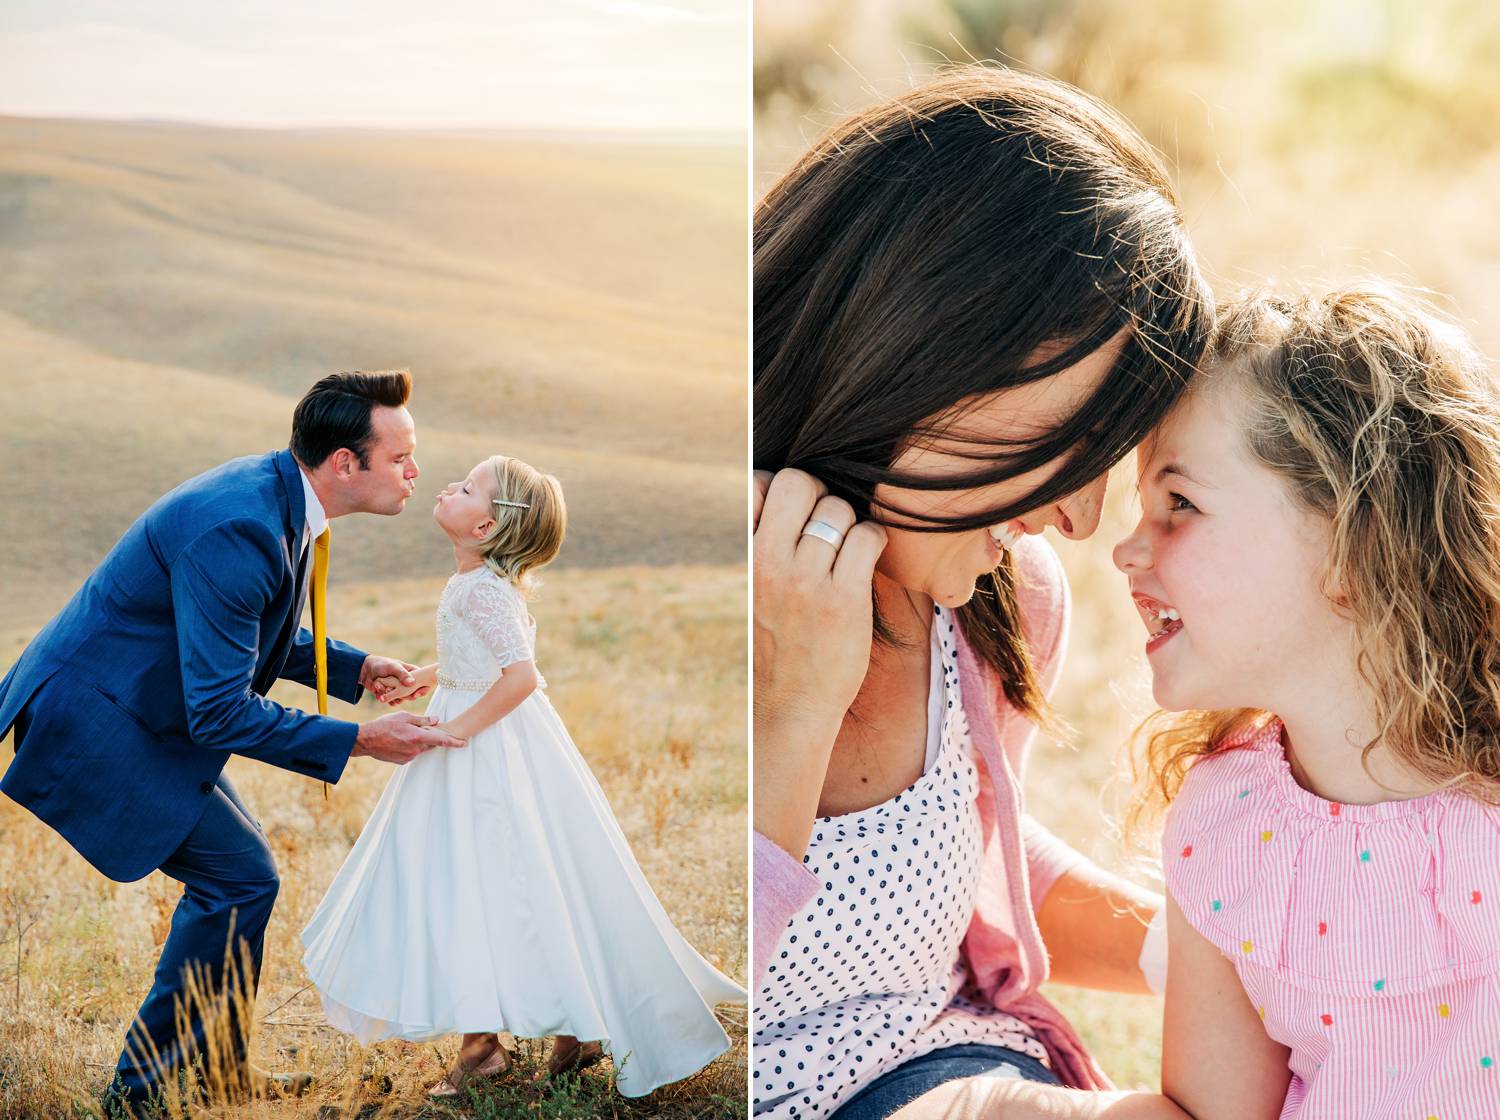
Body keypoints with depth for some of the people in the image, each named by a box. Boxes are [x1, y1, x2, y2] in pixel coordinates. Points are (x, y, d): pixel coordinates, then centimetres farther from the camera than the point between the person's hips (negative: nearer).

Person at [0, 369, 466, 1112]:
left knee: (237, 871, 14)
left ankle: (219, 1069, 27)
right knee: (239, 876, -9)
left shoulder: (278, 498, 1)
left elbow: (246, 635, 17)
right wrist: (358, 742, -23)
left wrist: (354, 667, 4)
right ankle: (144, 1087, 5)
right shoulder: (237, 528, -29)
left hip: (134, 713, 10)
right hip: (87, 719, -10)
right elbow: (218, 710, -28)